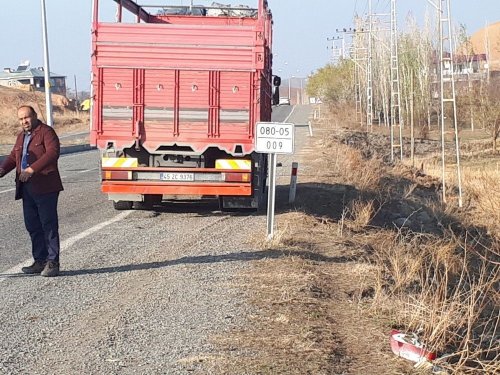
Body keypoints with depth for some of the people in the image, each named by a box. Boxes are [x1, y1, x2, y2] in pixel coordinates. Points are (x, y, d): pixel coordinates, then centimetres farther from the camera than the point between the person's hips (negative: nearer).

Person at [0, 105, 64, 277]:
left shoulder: (46, 132, -5)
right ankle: (40, 261, 18)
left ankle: (52, 263, -2)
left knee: (49, 225, -5)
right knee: (32, 226, 10)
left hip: (45, 187, -8)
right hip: (27, 188, 8)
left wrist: (32, 169, -25)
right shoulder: (21, 136, 21)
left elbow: (53, 152, -19)